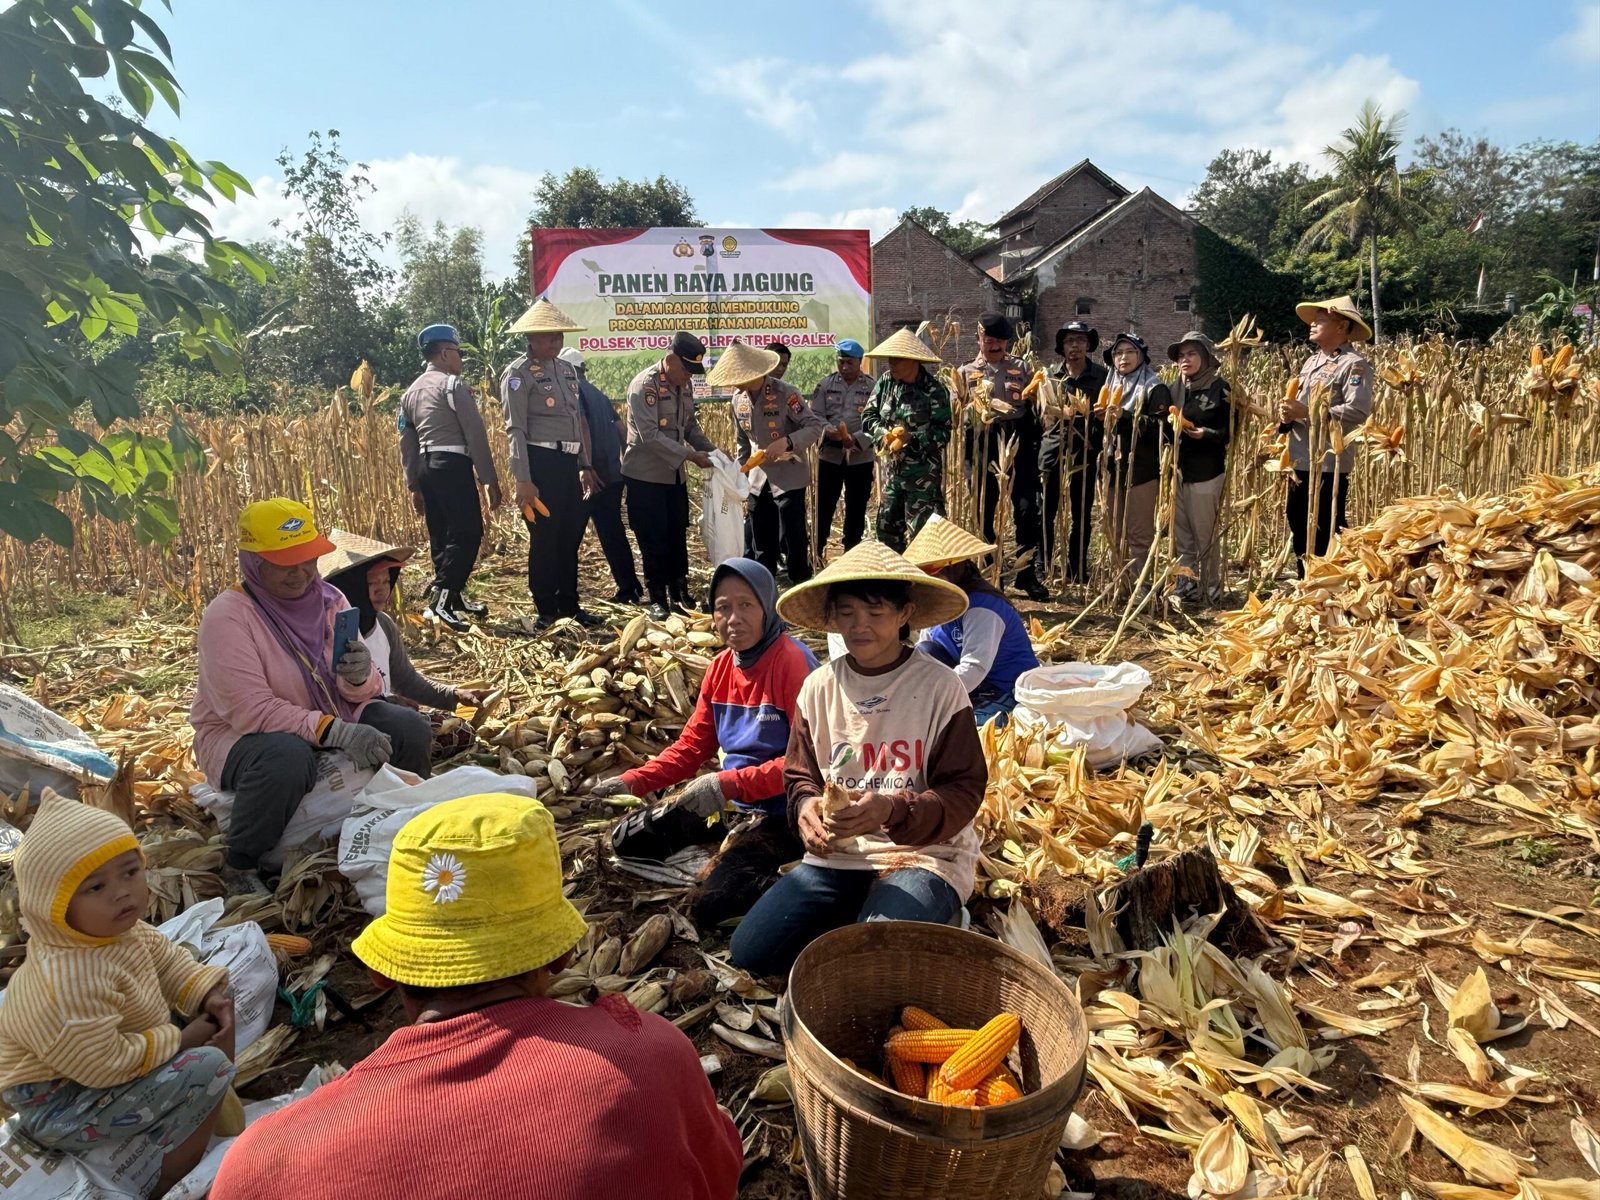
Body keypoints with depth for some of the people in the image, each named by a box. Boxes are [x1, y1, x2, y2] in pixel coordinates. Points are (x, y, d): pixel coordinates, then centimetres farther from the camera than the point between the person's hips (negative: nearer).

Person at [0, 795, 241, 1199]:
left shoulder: (115, 928, -10)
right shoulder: (69, 982, -37)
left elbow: (167, 957, 7)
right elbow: (105, 1064, -34)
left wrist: (206, 995, -8)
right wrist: (179, 1040, -22)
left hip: (117, 1058, 9)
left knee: (215, 1007, 7)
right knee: (207, 1068, -25)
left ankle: (213, 1100, 14)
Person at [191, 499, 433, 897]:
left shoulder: (328, 599, -2)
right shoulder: (227, 615, -18)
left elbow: (364, 694, 0)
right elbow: (250, 711, -27)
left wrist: (361, 677, -26)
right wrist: (335, 731, -37)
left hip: (330, 723, 5)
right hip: (239, 737, -5)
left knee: (410, 728, -18)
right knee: (288, 756, -39)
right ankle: (239, 867, -14)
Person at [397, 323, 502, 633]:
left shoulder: (411, 392, 19)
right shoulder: (453, 384, -5)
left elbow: (407, 443, 19)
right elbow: (475, 433, -11)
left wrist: (414, 485, 21)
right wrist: (490, 478, -10)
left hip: (426, 467, 9)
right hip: (452, 465, -9)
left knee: (441, 536, 13)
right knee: (468, 532, -10)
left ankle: (454, 597, 21)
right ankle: (441, 596, -20)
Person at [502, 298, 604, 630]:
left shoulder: (567, 369, 16)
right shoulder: (519, 373, -7)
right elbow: (515, 429, -12)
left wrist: (586, 466, 18)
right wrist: (523, 480, -18)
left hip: (568, 462, 7)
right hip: (541, 462, -7)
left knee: (571, 538, 13)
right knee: (544, 539, 0)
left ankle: (570, 605, 25)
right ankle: (546, 611, 12)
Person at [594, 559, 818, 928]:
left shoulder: (792, 661, -20)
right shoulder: (721, 666, 4)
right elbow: (692, 744, 9)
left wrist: (728, 783, -28)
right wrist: (634, 781, -5)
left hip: (780, 813, -8)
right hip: (730, 804, 8)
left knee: (711, 906, -22)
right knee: (627, 839, 9)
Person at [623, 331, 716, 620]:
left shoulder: (685, 385, 6)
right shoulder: (644, 385, -18)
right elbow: (650, 436, -24)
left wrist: (711, 450, -2)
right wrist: (690, 456, -25)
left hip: (675, 475, 7)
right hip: (646, 476, -7)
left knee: (677, 537, 10)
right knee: (654, 541, 0)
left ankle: (679, 594, 21)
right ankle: (657, 599, 11)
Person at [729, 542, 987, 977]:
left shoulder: (941, 687, -12)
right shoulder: (819, 687, 0)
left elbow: (963, 791, -11)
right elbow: (799, 775, 9)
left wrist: (892, 810, -29)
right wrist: (807, 806, -16)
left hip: (924, 854, -4)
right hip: (839, 855, 4)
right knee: (748, 951, -8)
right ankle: (860, 917, 13)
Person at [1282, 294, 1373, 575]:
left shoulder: (1354, 364, -10)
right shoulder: (1311, 362, 17)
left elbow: (1358, 412, -22)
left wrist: (1307, 412, -23)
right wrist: (1288, 415, -1)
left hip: (1329, 465, -9)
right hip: (1301, 462, 9)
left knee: (1326, 535, -4)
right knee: (1300, 530, 15)